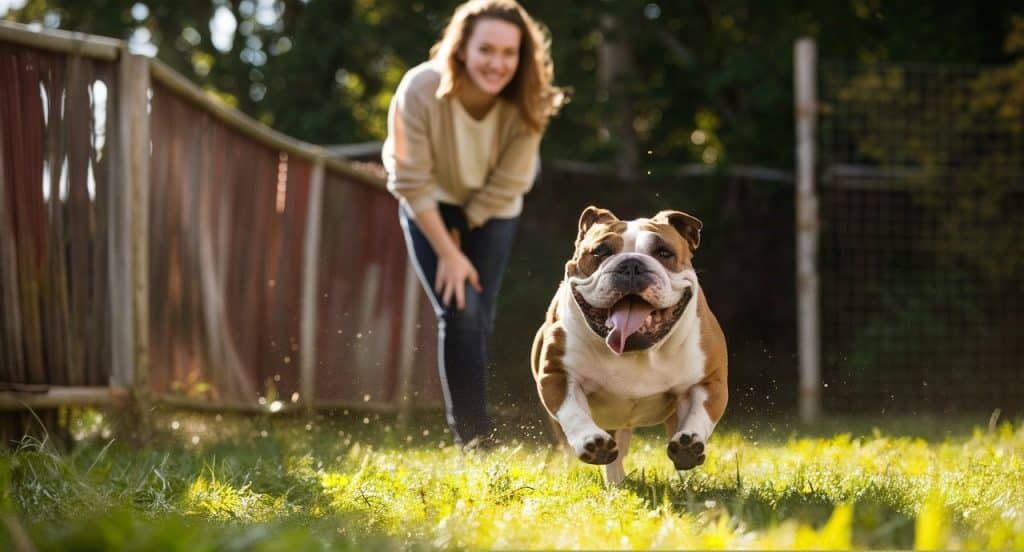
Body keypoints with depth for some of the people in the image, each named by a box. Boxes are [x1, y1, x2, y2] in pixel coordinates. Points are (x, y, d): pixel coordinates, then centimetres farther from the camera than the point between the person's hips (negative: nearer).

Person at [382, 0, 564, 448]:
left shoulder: (525, 105, -27)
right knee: (459, 313, -15)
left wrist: (462, 237, -13)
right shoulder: (421, 91, -32)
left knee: (479, 321, 0)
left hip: (491, 212, 2)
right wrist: (448, 253, -22)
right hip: (432, 208, -2)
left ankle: (470, 426, 17)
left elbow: (506, 184, -17)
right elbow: (413, 181, -25)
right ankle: (474, 441, -12)